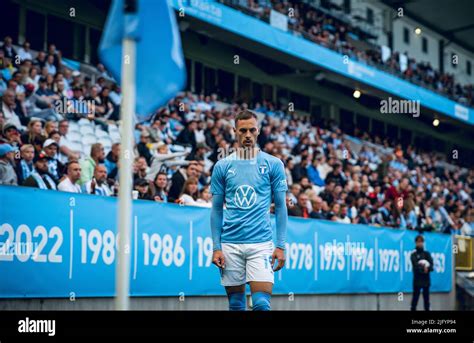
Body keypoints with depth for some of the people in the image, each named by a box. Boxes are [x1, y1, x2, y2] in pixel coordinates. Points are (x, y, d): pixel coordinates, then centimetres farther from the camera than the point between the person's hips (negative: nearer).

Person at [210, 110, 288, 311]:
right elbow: (217, 209, 8)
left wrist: (281, 246, -3)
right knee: (236, 305, 7)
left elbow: (280, 206, 4)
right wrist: (216, 247, 1)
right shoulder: (222, 166, 6)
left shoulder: (273, 164, 3)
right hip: (230, 244, 2)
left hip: (261, 243, -2)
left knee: (261, 304, -13)